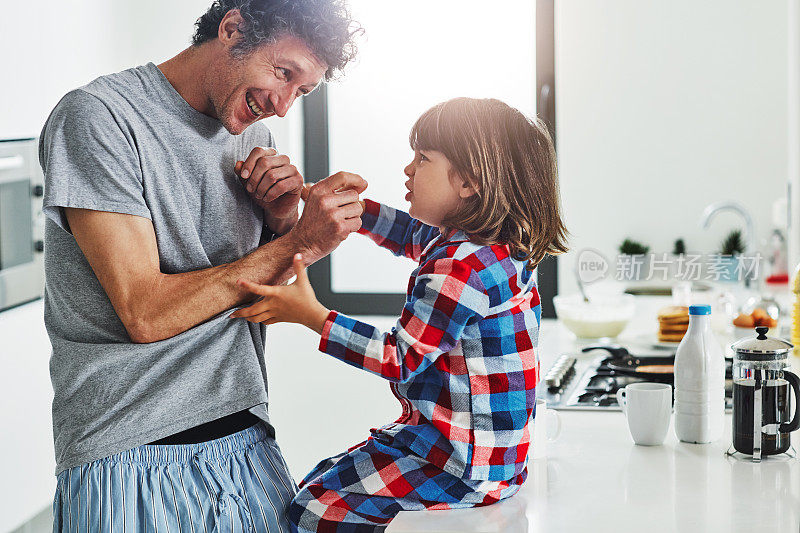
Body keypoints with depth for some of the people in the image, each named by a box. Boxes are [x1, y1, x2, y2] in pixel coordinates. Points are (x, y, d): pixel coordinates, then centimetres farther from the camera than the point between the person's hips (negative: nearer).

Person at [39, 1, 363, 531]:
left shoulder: (255, 135, 11)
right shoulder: (98, 116, -12)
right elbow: (145, 315, -18)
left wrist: (284, 217, -3)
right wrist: (297, 242, -18)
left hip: (248, 441, 6)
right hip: (130, 459, -6)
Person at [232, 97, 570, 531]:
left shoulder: (461, 268, -26)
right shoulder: (496, 245, 5)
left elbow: (400, 360, -21)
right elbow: (415, 235, 23)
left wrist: (310, 315, -18)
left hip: (464, 467, -10)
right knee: (321, 479, 19)